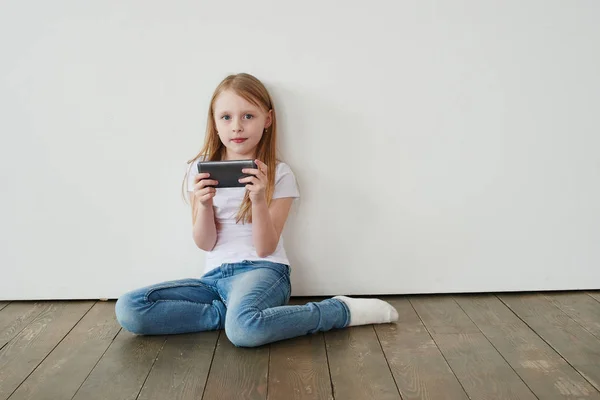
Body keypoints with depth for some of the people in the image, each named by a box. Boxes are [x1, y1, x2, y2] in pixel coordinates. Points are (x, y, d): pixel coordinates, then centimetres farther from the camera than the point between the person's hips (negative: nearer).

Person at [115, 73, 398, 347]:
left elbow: (265, 248, -6)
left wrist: (259, 200, -22)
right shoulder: (201, 170, 7)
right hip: (215, 275, 4)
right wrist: (204, 204, -15)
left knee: (244, 329, -39)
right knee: (128, 309, -15)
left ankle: (341, 310, -15)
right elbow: (205, 243, 4)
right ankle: (232, 312, -10)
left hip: (262, 270, -4)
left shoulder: (279, 174, -2)